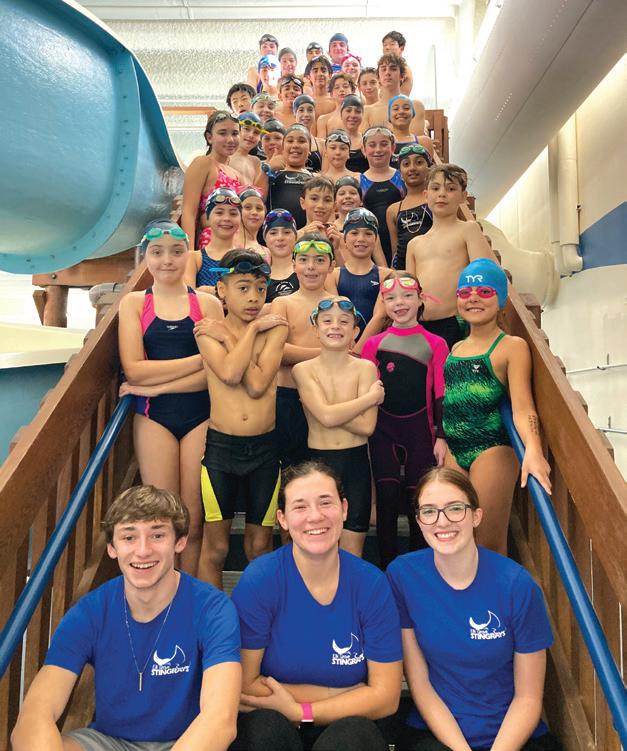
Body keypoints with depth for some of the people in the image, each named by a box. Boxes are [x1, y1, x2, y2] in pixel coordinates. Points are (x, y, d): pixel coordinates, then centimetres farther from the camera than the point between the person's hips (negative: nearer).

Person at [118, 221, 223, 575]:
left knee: (194, 522, 3)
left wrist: (156, 385, -13)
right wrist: (200, 359, -11)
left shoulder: (208, 303, 4)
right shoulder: (134, 303, 5)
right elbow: (134, 370, -8)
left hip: (200, 416, 0)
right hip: (154, 417, 0)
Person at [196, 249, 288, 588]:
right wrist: (252, 329, -9)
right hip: (220, 446, -1)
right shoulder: (207, 331, 0)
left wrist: (229, 334, -10)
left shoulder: (274, 329, 1)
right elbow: (230, 373, -20)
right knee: (215, 547, 9)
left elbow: (258, 385, -14)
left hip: (265, 447, 1)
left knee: (260, 545, 15)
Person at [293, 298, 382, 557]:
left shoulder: (365, 368, -3)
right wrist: (372, 396, -10)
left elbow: (367, 426, -13)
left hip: (356, 462, 0)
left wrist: (330, 410, -17)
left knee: (352, 551, 11)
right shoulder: (303, 370, -4)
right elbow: (326, 416, -18)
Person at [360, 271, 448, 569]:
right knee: (387, 497, -1)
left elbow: (440, 395, 1)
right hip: (383, 429, 0)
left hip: (420, 428, 0)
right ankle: (388, 569, 15)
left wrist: (441, 437, -1)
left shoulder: (435, 344, 2)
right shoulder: (373, 344, 4)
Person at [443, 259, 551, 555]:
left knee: (489, 546, 0)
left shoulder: (512, 346, -4)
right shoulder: (454, 348, 15)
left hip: (492, 450, -6)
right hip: (451, 452, 6)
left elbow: (522, 406, -16)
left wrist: (532, 450, -33)